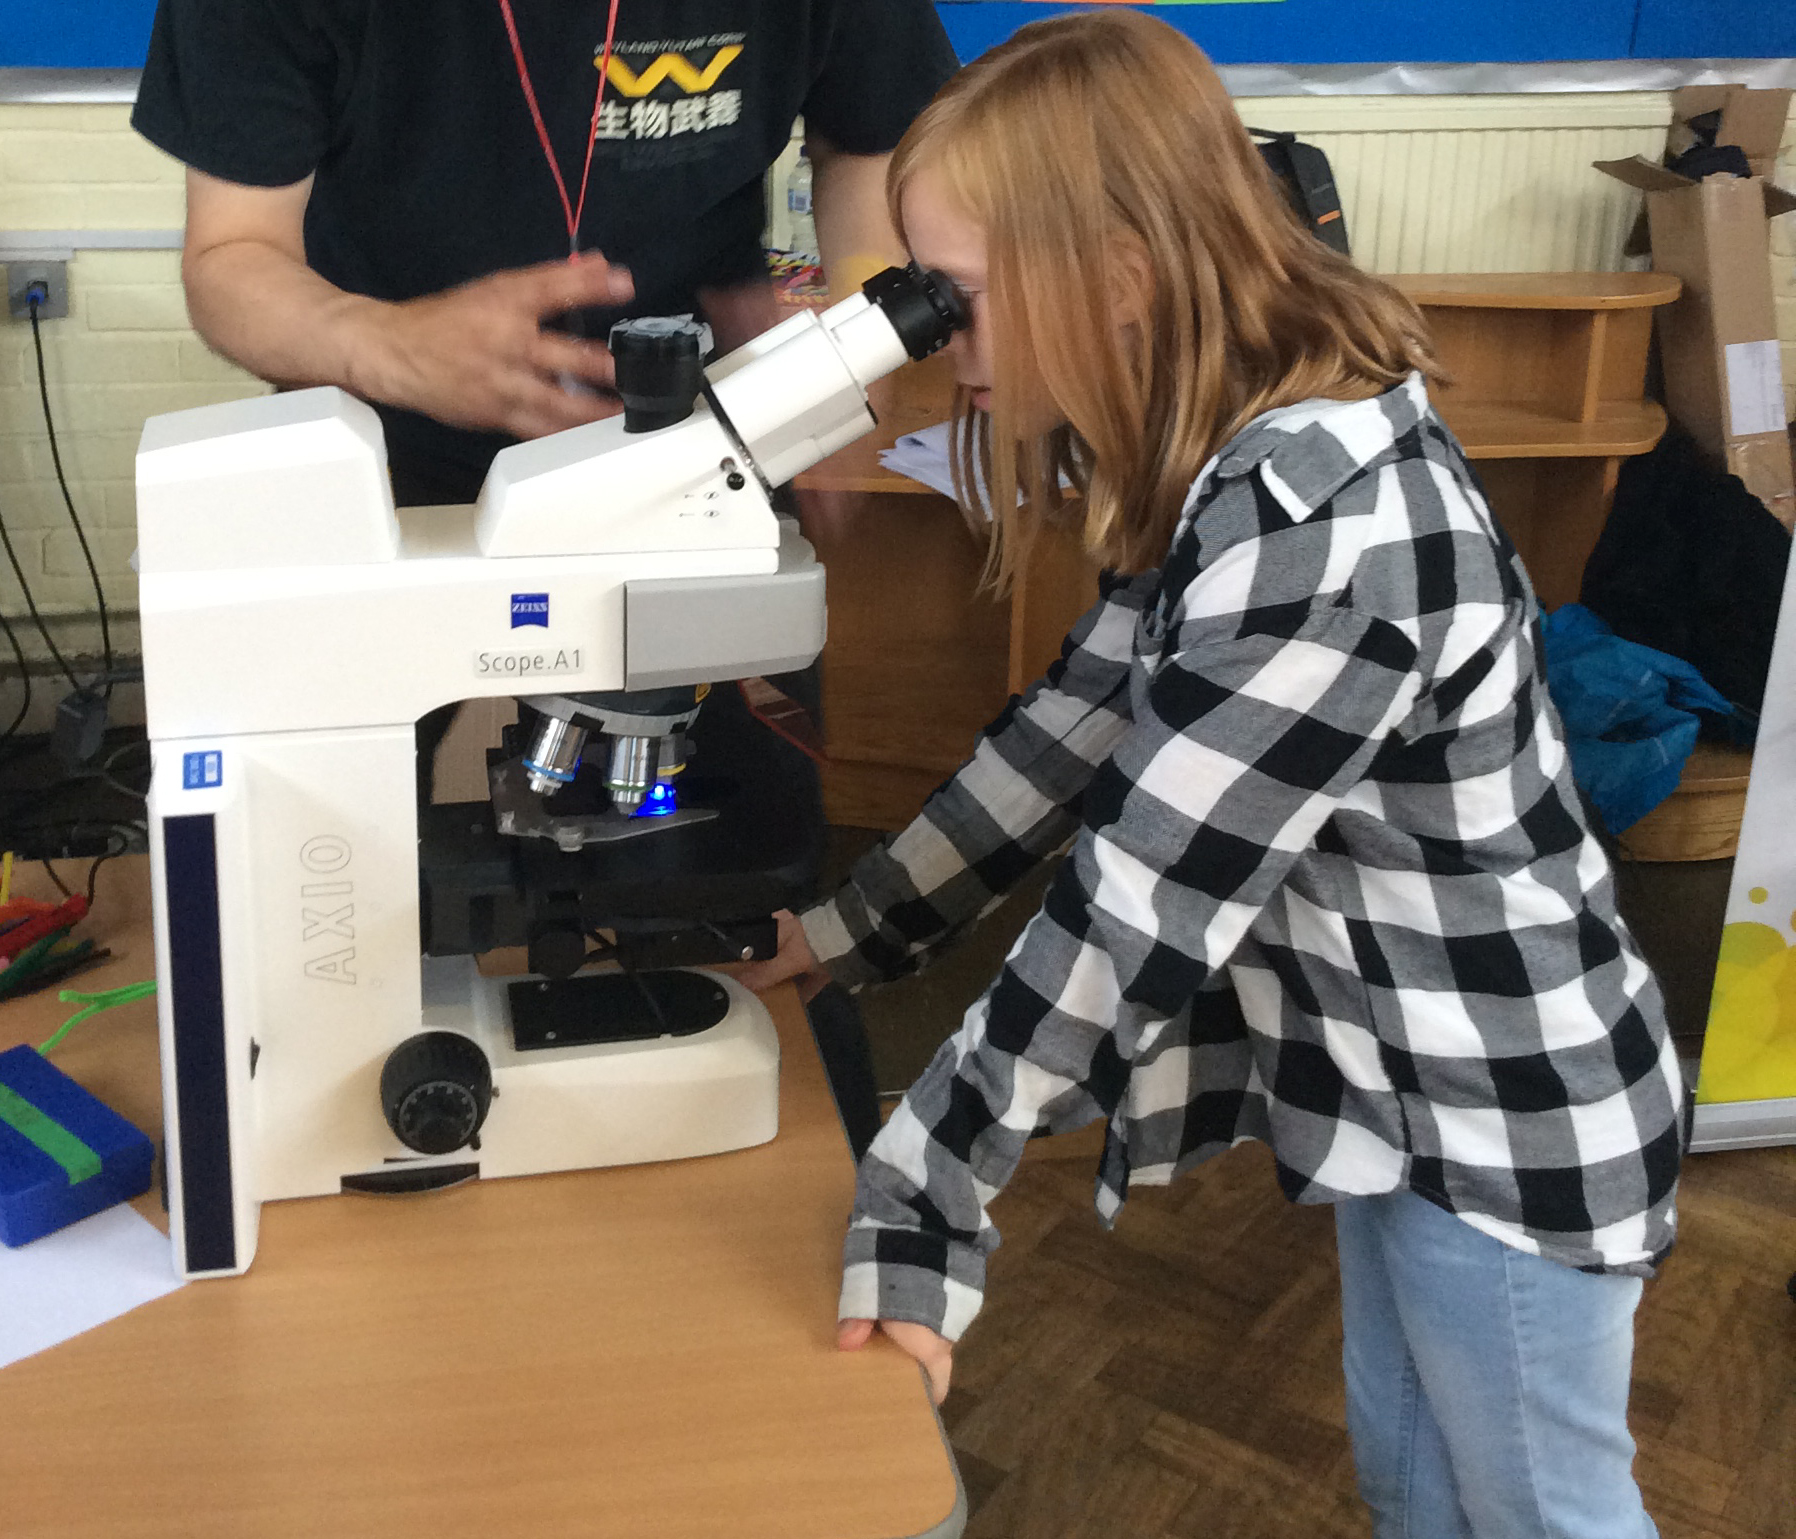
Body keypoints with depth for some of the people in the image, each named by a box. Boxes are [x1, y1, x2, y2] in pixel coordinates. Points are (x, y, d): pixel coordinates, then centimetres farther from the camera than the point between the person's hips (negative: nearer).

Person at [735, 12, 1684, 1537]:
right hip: (1400, 1076, 8)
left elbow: (1143, 909, -32)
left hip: (1509, 1122, -8)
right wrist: (850, 931, 4)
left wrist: (912, 1205, -27)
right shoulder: (1240, 457, -2)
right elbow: (1080, 721, 3)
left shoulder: (1325, 533, -33)